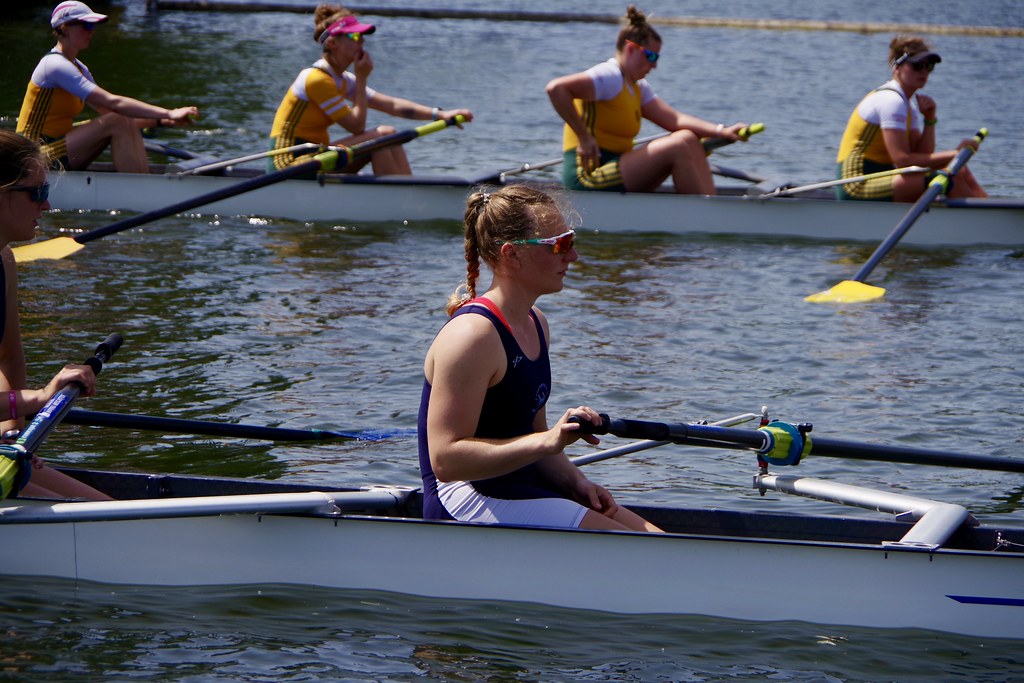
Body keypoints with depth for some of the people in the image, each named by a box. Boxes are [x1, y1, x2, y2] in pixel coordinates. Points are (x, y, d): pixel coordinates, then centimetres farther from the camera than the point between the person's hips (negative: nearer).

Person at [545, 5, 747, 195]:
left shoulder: (638, 87, 18)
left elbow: (675, 119, 8)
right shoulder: (610, 77, -12)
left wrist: (721, 131, -5)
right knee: (677, 147, -19)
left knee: (689, 139, 2)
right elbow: (556, 88, -27)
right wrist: (583, 137, -22)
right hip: (588, 175, -10)